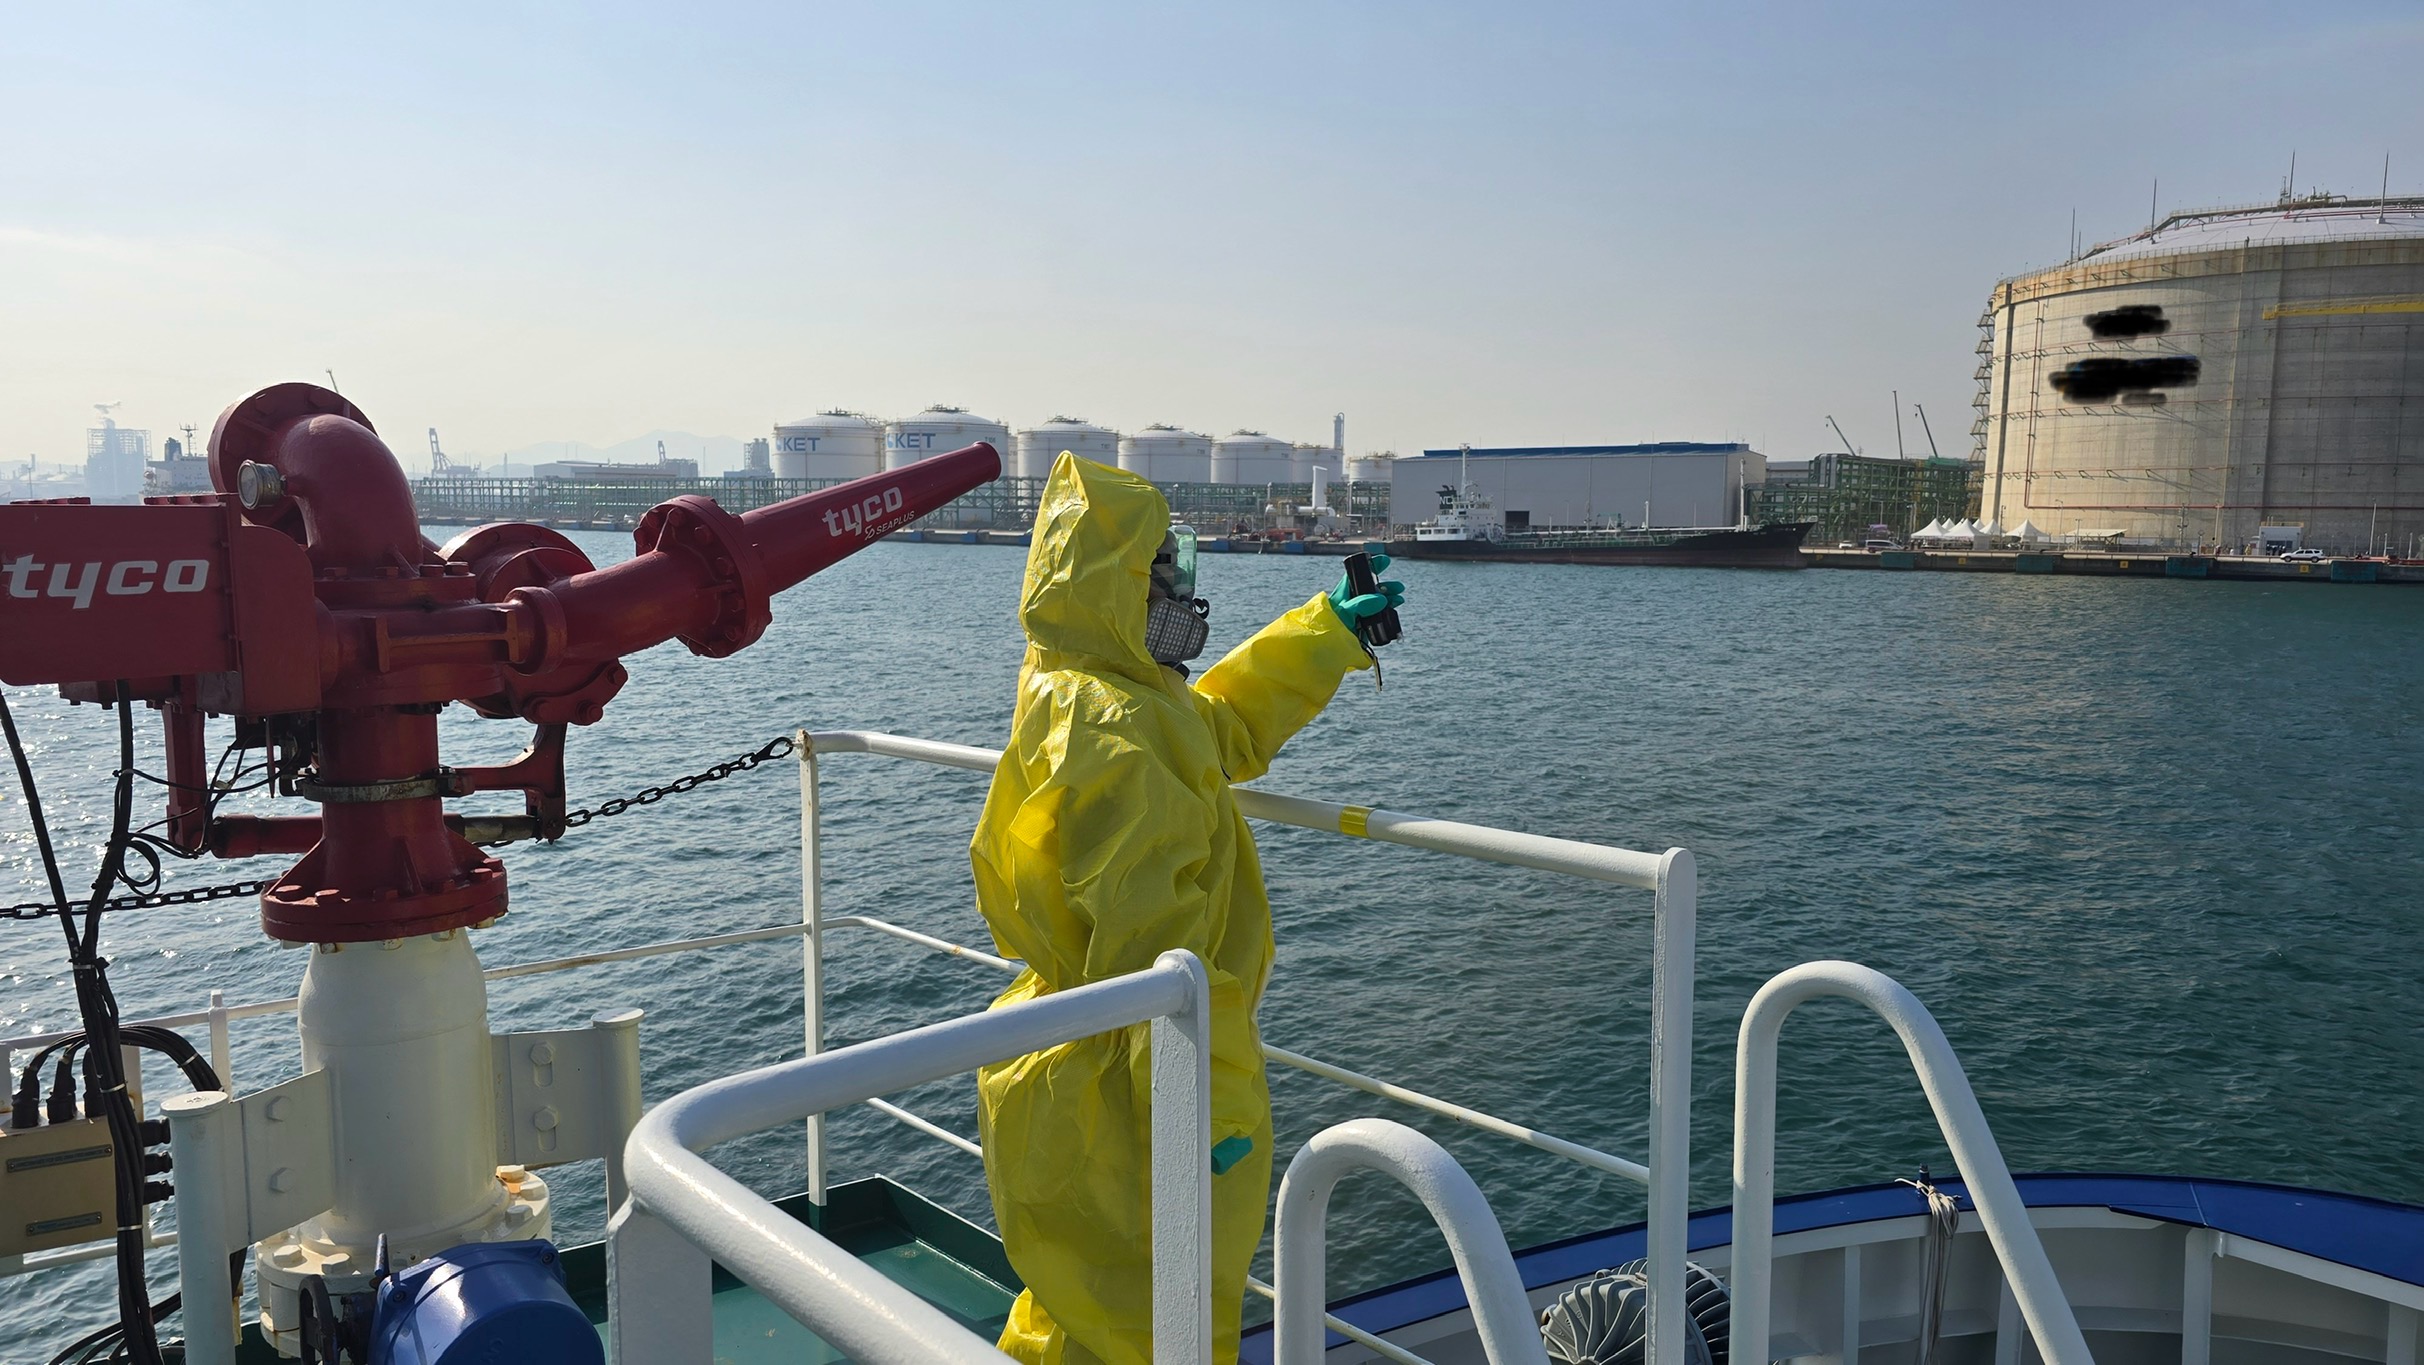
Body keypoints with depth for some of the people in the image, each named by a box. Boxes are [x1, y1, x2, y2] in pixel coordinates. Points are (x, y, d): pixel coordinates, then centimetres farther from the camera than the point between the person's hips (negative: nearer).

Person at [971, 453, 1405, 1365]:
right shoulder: (1117, 736, -26)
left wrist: (1329, 629, 25)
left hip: (1092, 1080, 10)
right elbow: (1153, 950, -29)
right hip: (1122, 1106, -10)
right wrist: (1214, 1109, -24)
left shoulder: (1076, 697, 8)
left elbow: (1224, 724, 24)